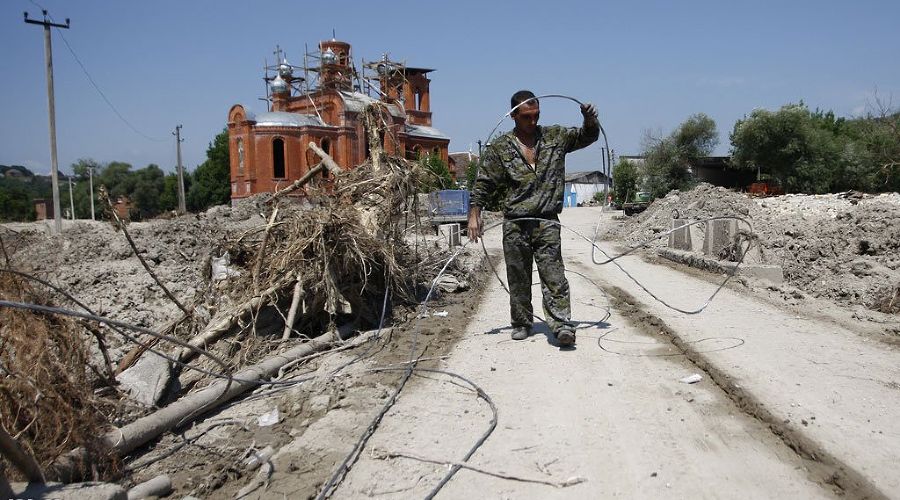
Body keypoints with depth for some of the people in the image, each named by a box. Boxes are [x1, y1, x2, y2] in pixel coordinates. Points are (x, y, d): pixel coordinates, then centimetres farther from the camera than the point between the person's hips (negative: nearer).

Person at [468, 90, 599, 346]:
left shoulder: (555, 137, 11)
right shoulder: (500, 147, 5)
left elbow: (588, 136, 21)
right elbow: (483, 184, 5)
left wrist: (590, 119, 0)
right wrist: (475, 214, -4)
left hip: (547, 222, 0)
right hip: (515, 225, 0)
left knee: (553, 275, -8)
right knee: (518, 278, 7)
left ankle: (562, 325, -10)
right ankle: (521, 324, 20)